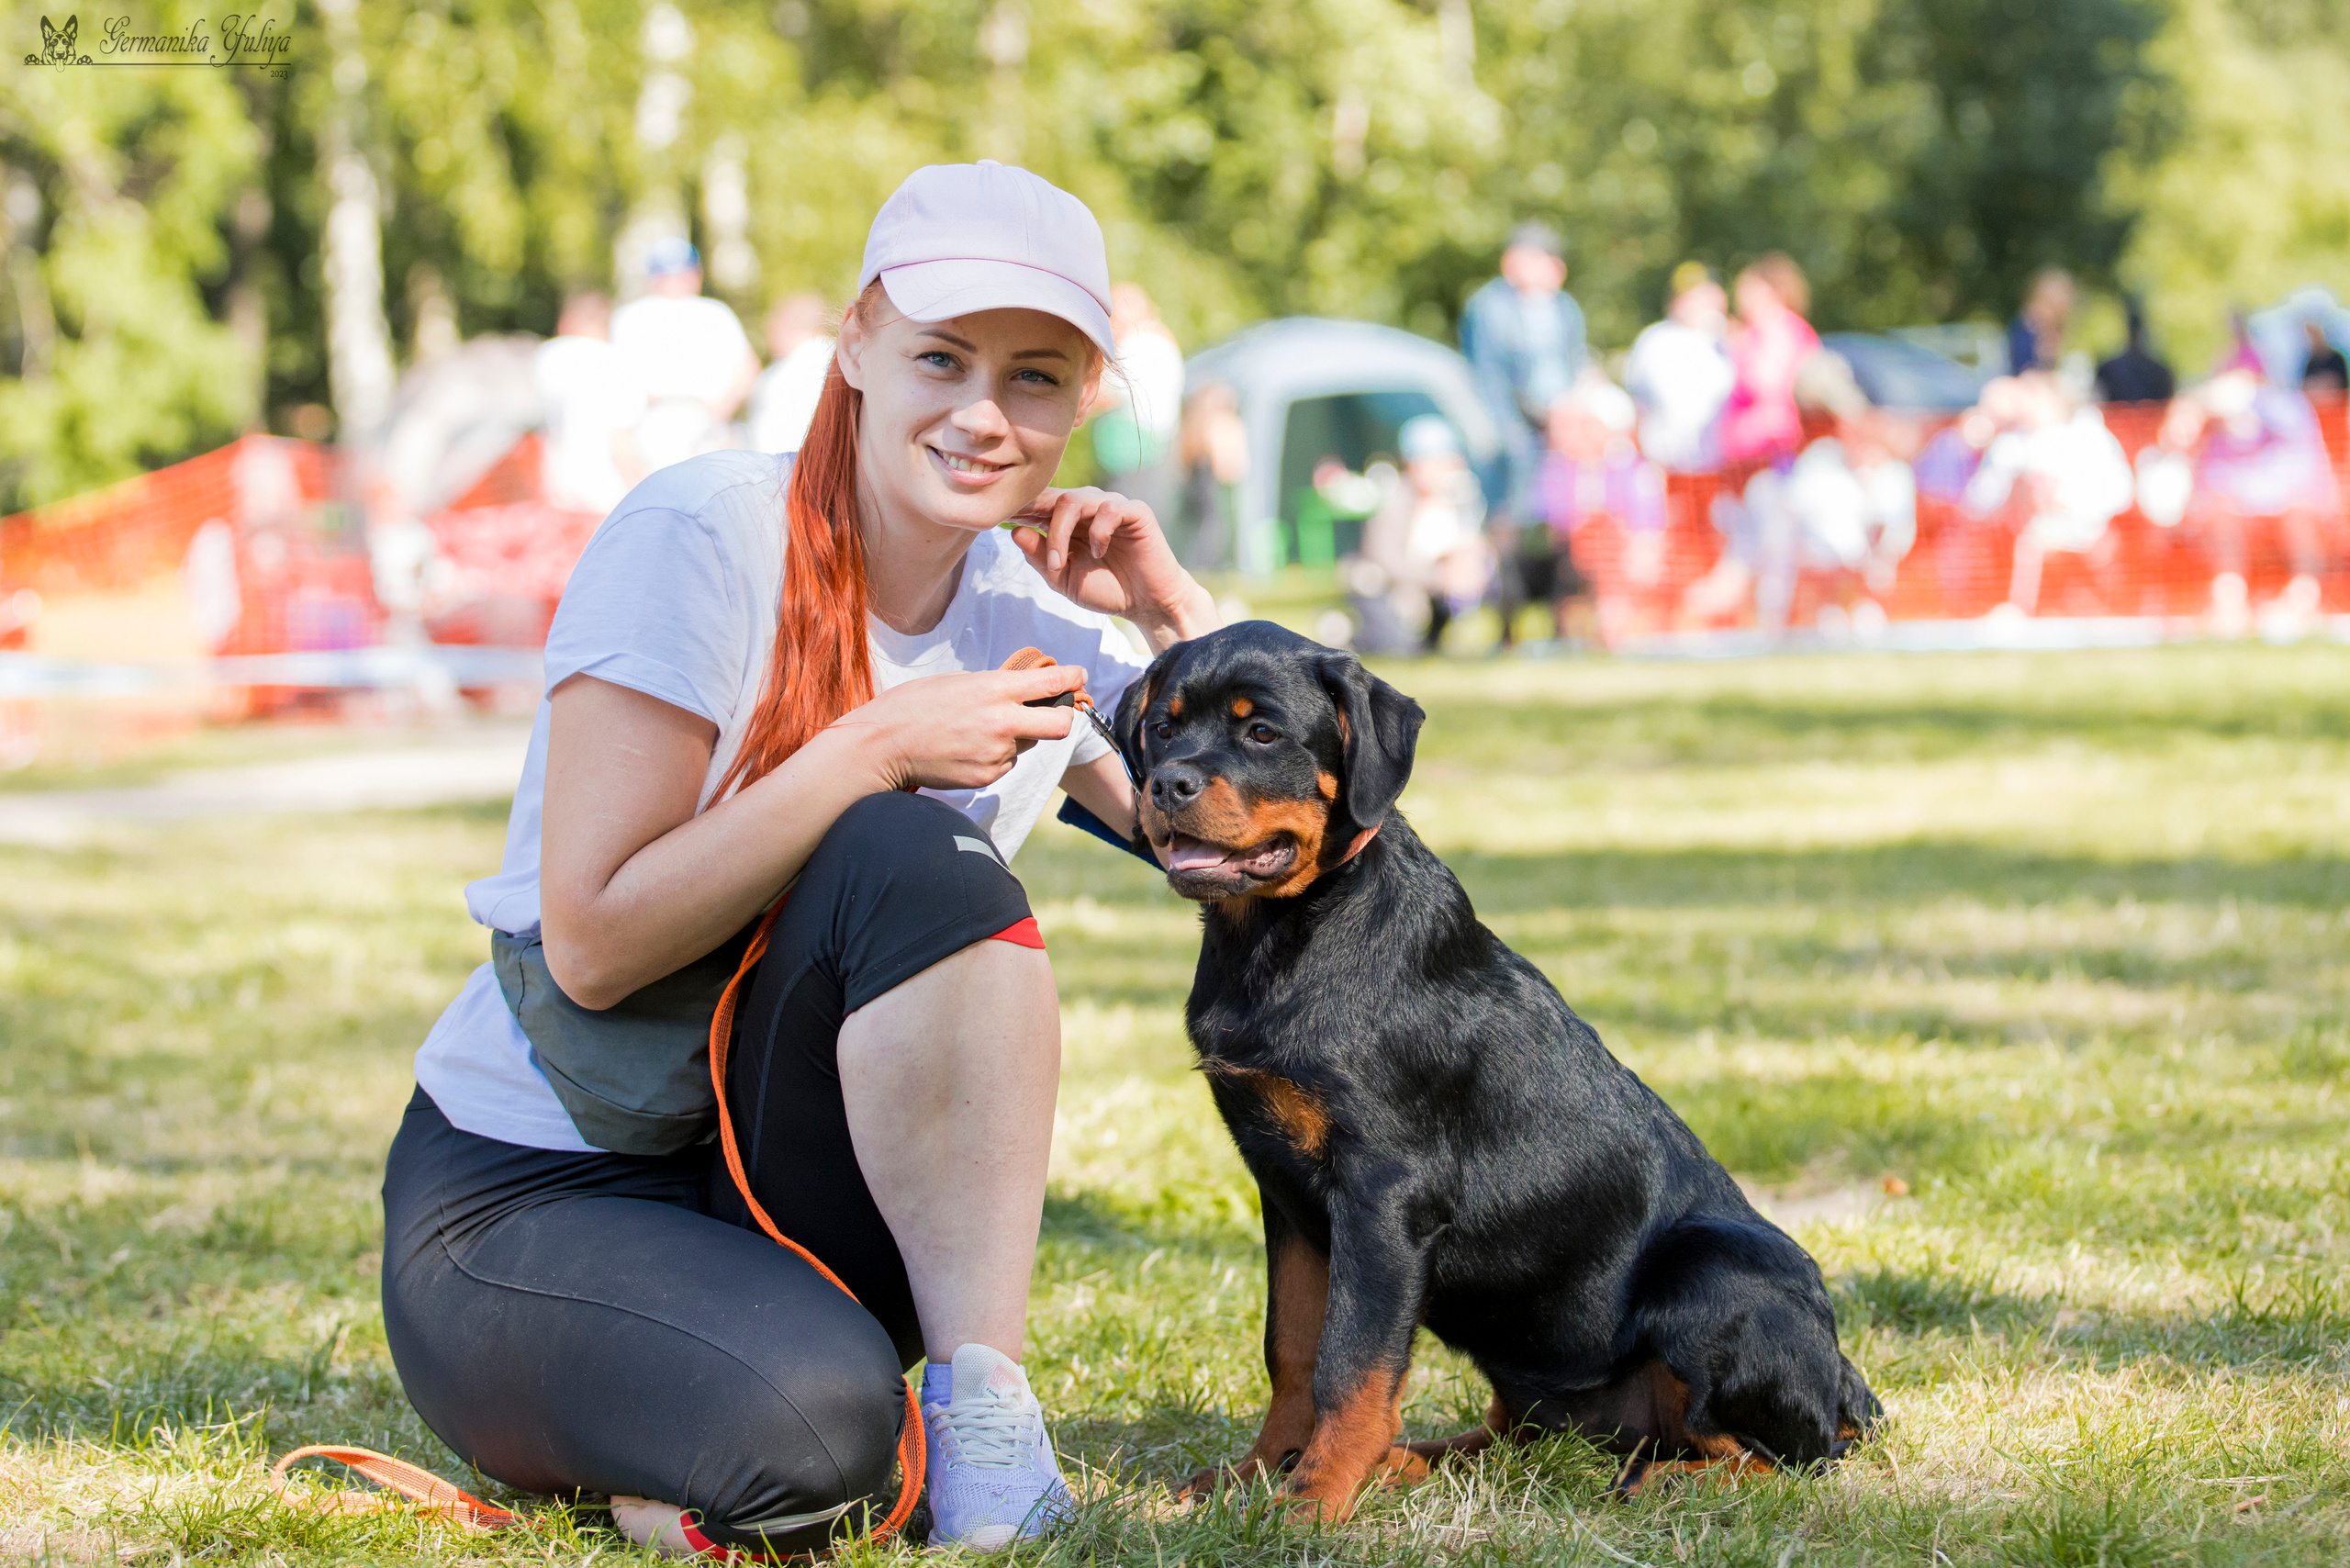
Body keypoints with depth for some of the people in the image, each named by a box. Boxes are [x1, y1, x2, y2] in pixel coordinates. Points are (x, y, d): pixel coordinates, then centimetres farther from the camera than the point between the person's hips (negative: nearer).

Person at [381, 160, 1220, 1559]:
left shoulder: (1035, 618, 2)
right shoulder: (699, 538, -16)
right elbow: (593, 944, -21)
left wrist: (1175, 604, -6)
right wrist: (875, 749, -26)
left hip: (791, 1194, 5)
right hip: (530, 1194, -4)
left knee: (914, 863, -27)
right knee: (805, 1438, -36)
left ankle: (986, 1408, -19)